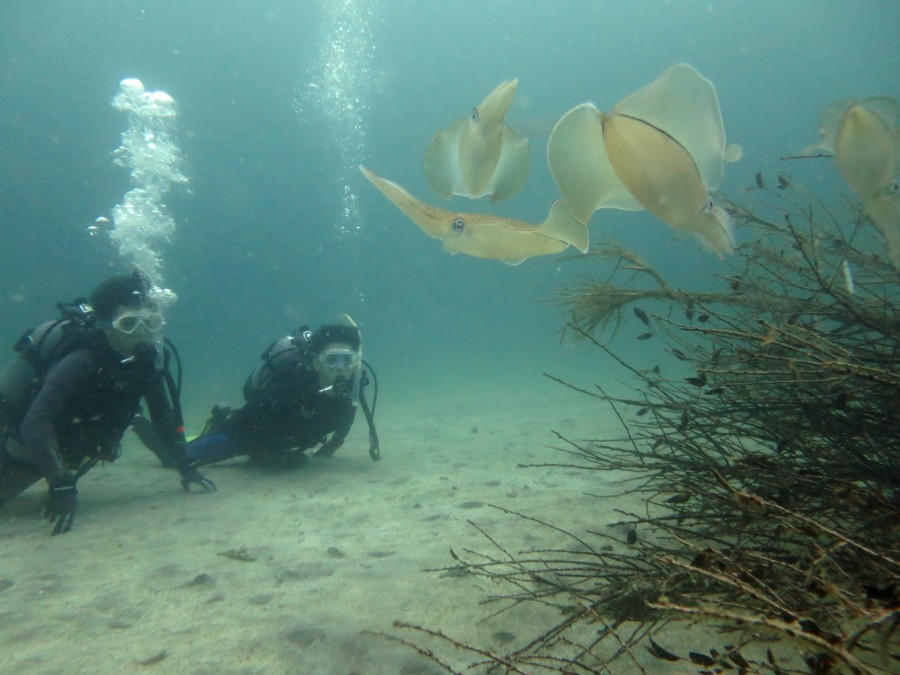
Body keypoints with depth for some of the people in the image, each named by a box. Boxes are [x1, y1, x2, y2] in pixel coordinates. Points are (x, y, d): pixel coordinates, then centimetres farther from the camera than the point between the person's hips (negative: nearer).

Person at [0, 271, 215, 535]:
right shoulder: (82, 361, -36)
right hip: (21, 451, -6)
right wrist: (61, 484, -46)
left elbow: (165, 415, -9)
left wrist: (187, 466, -14)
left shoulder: (149, 360, -18)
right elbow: (36, 423, -41)